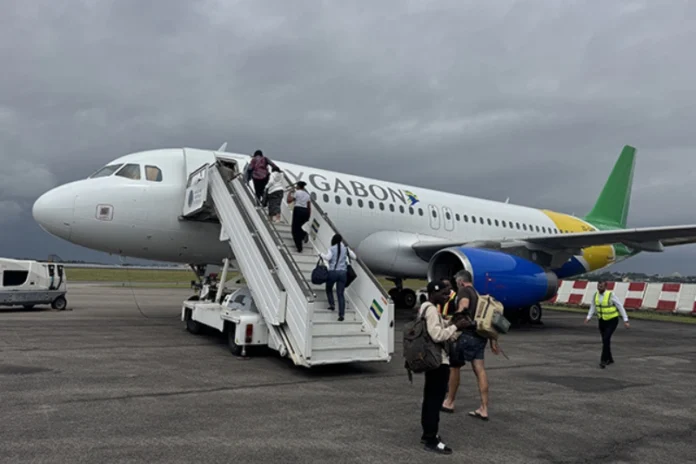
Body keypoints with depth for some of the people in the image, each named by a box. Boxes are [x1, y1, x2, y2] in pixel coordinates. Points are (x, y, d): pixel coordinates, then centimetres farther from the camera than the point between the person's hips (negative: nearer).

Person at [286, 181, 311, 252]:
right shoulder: (307, 194, 16)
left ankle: (299, 248, -2)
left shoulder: (297, 192, -2)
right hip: (306, 211, 6)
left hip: (298, 210, -6)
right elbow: (309, 207, 14)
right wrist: (308, 216, 18)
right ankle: (304, 234, -5)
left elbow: (289, 201, -5)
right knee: (298, 227, 26)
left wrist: (289, 193, 7)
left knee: (295, 229, 3)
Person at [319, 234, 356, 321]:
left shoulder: (332, 248, -4)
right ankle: (341, 314, -3)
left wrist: (321, 254, 1)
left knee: (329, 289, 26)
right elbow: (354, 257, 9)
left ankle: (331, 304, 13)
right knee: (341, 293, 2)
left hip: (333, 271, -2)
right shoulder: (346, 248, 6)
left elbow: (328, 257, -17)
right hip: (343, 272, 2)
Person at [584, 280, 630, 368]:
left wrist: (626, 320, -17)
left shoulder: (611, 295, -21)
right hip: (602, 321, 5)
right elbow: (592, 307, 6)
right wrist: (588, 318, -4)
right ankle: (610, 359, 32)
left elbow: (620, 307, -16)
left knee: (606, 339, -20)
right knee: (605, 340, 12)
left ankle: (603, 360, -13)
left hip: (612, 321, -5)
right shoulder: (596, 295, -5)